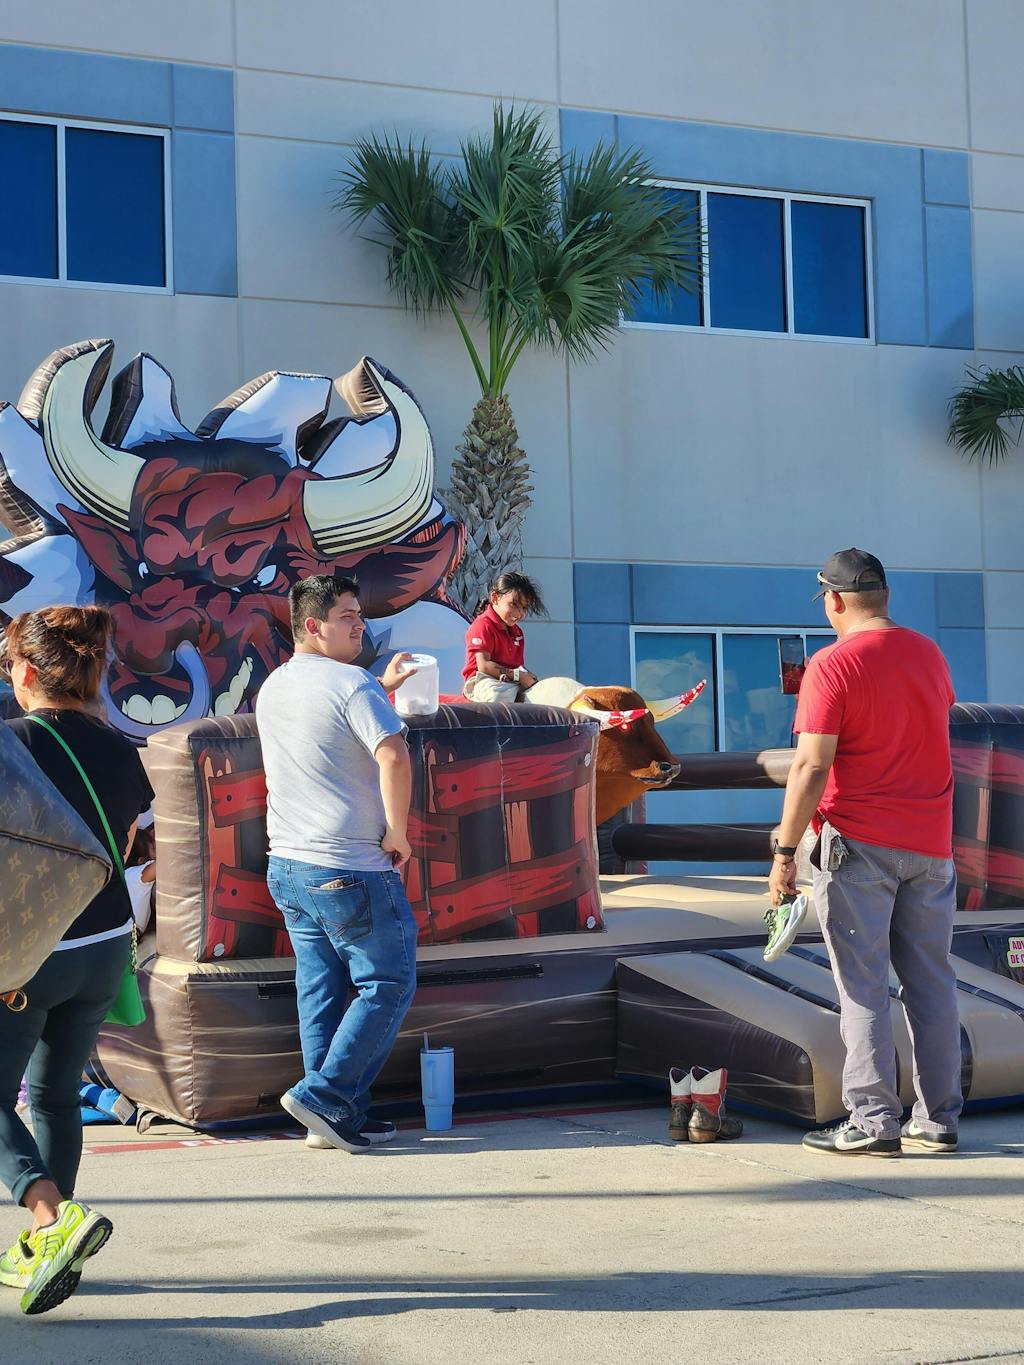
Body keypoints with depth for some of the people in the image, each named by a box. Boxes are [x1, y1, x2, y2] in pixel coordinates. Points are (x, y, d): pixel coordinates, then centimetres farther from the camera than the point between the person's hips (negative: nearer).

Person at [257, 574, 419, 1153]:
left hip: (287, 867, 8)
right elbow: (393, 757, -27)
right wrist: (397, 831, -15)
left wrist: (382, 688, 29)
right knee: (388, 986, 2)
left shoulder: (274, 688, 13)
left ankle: (342, 1117, 13)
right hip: (351, 871, -8)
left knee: (322, 991, 10)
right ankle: (325, 1095, -4)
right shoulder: (354, 685, -13)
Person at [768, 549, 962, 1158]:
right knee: (932, 982, 9)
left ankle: (873, 1120, -3)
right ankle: (939, 1119, 13)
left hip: (860, 843, -6)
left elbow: (812, 767, -15)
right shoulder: (930, 656, 10)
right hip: (931, 844, 6)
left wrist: (785, 851, -11)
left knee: (864, 986, -2)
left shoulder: (832, 666, -11)